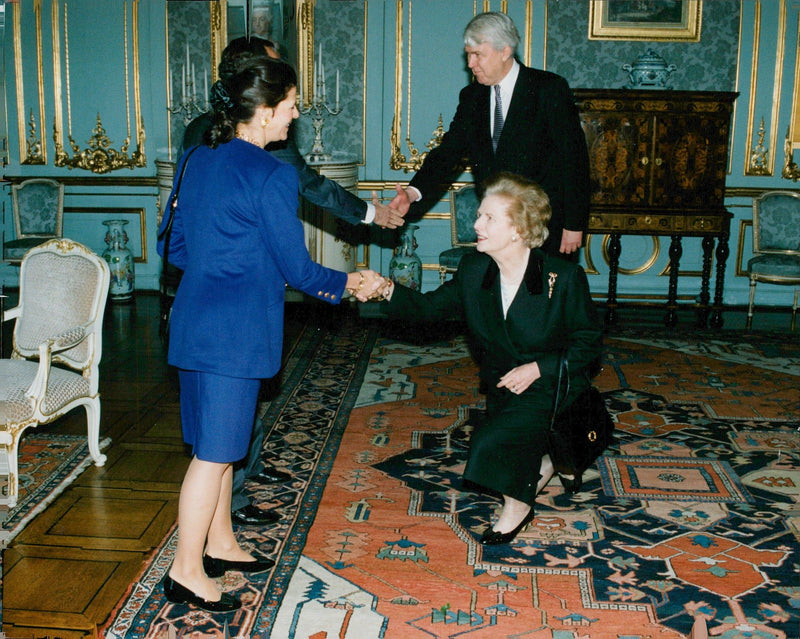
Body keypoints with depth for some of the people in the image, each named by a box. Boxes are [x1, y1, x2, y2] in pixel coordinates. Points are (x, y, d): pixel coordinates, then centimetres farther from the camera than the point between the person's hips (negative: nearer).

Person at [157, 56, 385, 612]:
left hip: (195, 322, 9)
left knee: (220, 443, 19)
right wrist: (348, 284, 4)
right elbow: (297, 268, -12)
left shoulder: (197, 160, 8)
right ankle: (187, 572, 13)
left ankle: (221, 544, 33)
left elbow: (174, 246, 13)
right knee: (215, 453, 2)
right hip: (235, 332, -9)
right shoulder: (272, 176, -16)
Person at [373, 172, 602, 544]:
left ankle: (517, 503, 5)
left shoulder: (564, 278, -19)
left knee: (489, 446, -24)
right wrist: (388, 290, -20)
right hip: (501, 384, 6)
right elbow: (430, 307, -2)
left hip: (550, 385, -6)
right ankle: (540, 465, 38)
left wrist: (538, 368, -20)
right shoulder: (473, 271, -6)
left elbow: (589, 343, -10)